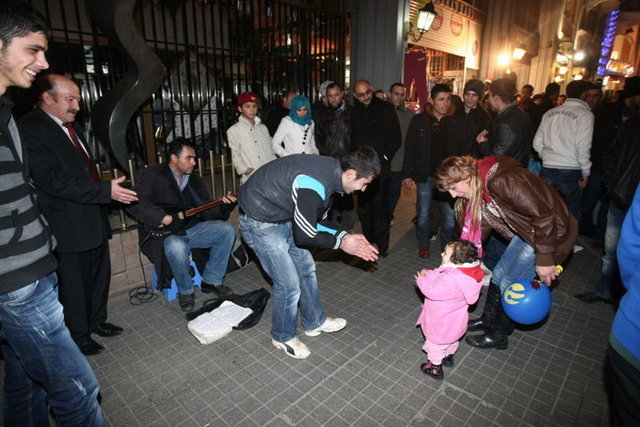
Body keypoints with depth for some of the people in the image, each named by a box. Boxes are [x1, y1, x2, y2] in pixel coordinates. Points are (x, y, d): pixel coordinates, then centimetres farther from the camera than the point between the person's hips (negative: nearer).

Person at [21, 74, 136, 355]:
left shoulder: (72, 127, 13)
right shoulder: (30, 129, -15)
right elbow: (52, 180, -23)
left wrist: (107, 190, 18)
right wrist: (105, 191, -25)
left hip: (94, 220, 9)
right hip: (69, 227, -8)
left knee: (100, 274, 19)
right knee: (74, 284, 7)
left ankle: (97, 320, 39)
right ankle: (79, 337, 26)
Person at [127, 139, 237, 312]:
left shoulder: (195, 180, 11)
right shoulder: (153, 175, -6)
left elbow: (207, 211, 7)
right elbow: (135, 203, -19)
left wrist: (223, 205, -13)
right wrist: (163, 218, -24)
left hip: (191, 228, 6)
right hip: (162, 233, -6)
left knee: (227, 230, -10)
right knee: (176, 247, -39)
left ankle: (211, 281, 2)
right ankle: (185, 291, -10)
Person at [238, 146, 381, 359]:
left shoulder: (331, 170, -3)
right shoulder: (313, 185, -33)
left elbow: (316, 221, 6)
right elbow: (304, 236, -24)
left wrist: (345, 236, -5)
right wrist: (341, 242, -12)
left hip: (284, 217, 9)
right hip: (260, 222, -9)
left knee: (306, 268, 17)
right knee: (289, 284, -3)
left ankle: (315, 322, 38)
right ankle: (283, 337, 24)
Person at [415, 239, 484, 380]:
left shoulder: (451, 280, -42)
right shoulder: (463, 272, -12)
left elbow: (434, 291, -34)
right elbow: (438, 276, -1)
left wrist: (421, 281, -18)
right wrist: (427, 274, -14)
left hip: (442, 323, -8)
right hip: (455, 320, 9)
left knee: (435, 344, 19)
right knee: (451, 341, 34)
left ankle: (435, 368, 40)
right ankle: (448, 357, 60)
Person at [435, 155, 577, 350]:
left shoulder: (500, 181, -33)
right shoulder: (478, 189, -3)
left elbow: (544, 215, -30)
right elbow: (479, 227, 4)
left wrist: (544, 259, -24)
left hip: (552, 230, -8)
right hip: (526, 231, 8)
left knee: (510, 284, -1)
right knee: (498, 275, 14)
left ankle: (498, 336, 21)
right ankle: (487, 320, 35)